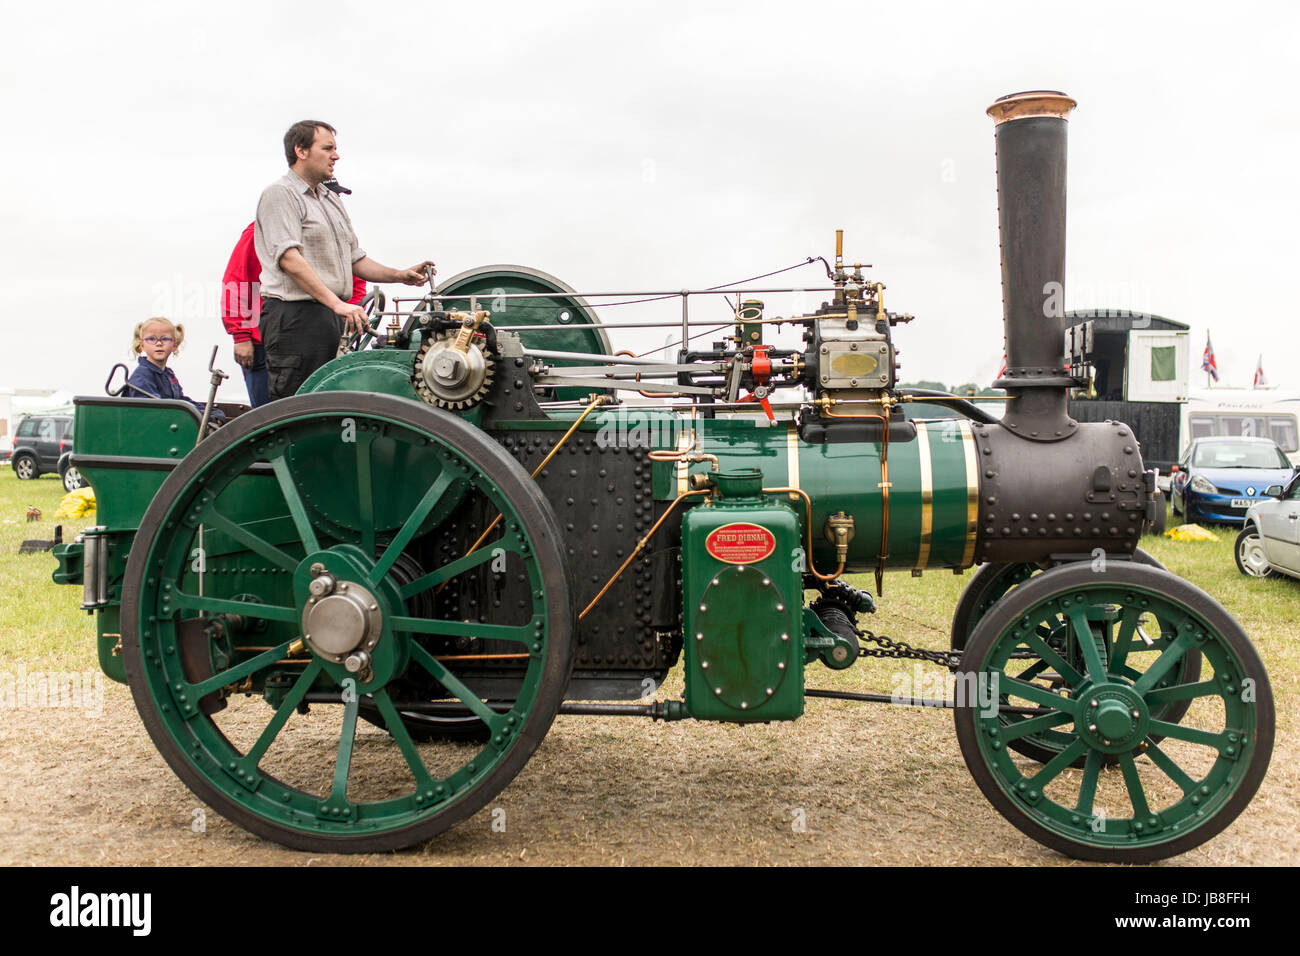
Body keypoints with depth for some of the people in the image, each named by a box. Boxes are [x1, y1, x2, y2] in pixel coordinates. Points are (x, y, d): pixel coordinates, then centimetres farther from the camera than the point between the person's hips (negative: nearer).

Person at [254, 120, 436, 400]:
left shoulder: (332, 200, 23)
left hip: (332, 316, 9)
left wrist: (401, 276, 8)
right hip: (294, 316, -9)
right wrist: (336, 303, -26)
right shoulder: (279, 194, -5)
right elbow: (289, 258, -17)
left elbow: (355, 258, 24)